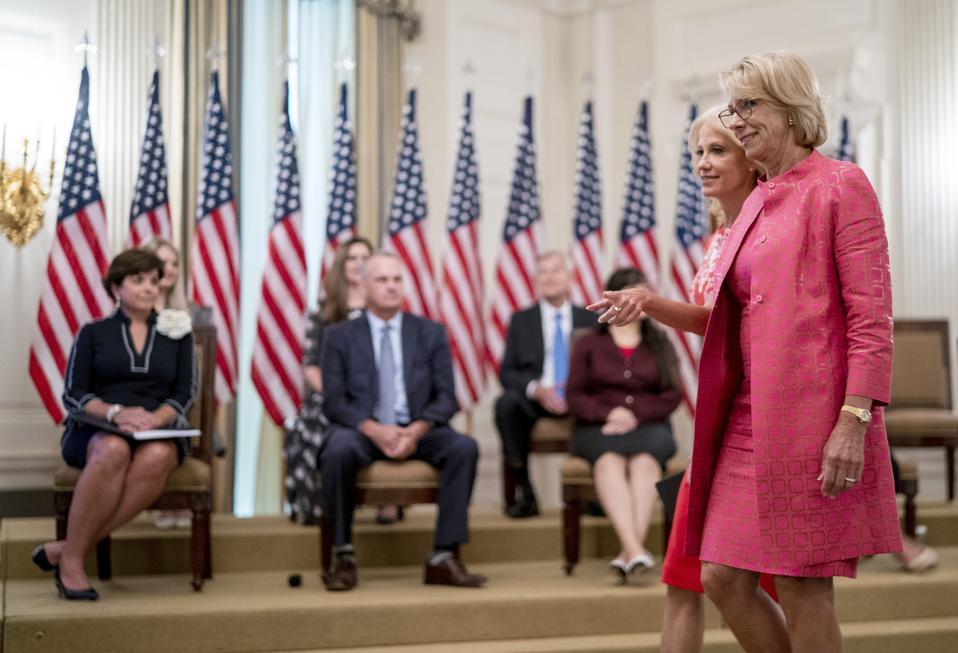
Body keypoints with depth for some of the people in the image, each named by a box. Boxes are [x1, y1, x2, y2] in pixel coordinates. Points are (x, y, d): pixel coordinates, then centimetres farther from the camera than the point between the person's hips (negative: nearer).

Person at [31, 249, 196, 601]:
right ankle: (71, 559, -27)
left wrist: (155, 418, -16)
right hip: (95, 431, -1)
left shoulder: (177, 334, 16)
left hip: (159, 431, 1)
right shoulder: (93, 333, 12)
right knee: (113, 450, -40)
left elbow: (185, 393, 7)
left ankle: (64, 549, -29)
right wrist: (116, 413, -18)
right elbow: (73, 395, 2)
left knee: (157, 457, -38)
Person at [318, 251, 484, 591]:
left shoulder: (431, 333, 11)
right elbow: (334, 401, -2)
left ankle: (444, 558, -22)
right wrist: (374, 429, -20)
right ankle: (343, 556, -16)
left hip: (418, 431, 2)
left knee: (464, 447, -28)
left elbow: (446, 397, 3)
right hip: (363, 430, -1)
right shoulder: (340, 336, 7)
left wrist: (417, 430, -17)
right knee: (338, 452, -35)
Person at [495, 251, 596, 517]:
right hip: (534, 399, 0)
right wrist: (536, 389, -16)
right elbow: (506, 372, 5)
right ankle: (524, 492, -23)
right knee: (506, 403, -34)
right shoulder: (521, 320, 12)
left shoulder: (589, 319, 13)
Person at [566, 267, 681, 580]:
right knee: (609, 460, -37)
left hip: (649, 427, 1)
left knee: (645, 460, -36)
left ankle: (627, 553, -49)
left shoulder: (660, 344, 22)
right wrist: (609, 413, -11)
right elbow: (575, 396, 9)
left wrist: (635, 414, -9)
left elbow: (672, 396, 9)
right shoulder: (588, 344, 20)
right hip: (598, 428, -1)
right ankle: (635, 548, -54)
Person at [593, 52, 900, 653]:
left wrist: (854, 420, -18)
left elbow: (871, 316, -10)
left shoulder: (841, 185, -4)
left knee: (803, 585, -1)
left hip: (812, 415, -7)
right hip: (749, 417, 8)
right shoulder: (757, 202, 18)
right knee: (722, 576, 5)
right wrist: (650, 302, 11)